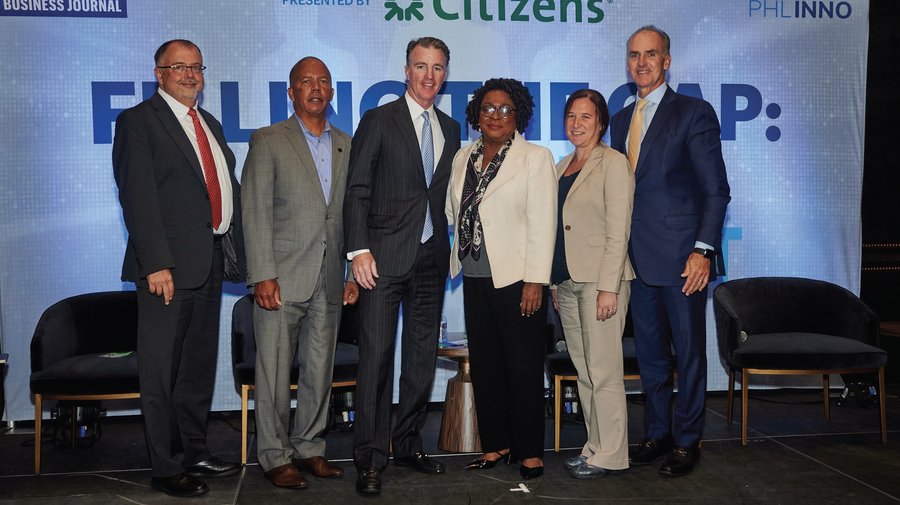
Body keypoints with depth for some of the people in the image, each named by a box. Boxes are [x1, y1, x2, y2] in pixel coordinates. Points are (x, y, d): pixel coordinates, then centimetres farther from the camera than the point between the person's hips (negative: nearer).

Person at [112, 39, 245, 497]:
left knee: (199, 365, 15)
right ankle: (167, 468, 10)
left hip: (211, 261, 8)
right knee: (162, 371, 0)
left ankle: (194, 452, 28)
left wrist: (236, 251, 10)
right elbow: (137, 196, -13)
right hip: (168, 266, -7)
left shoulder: (211, 125, 19)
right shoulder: (138, 121, -4)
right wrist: (156, 264, -21)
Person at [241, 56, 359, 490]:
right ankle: (275, 456, 14)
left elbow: (352, 214, 13)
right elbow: (256, 213, -6)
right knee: (275, 371, 1)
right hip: (282, 277, -4)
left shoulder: (346, 146, 13)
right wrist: (263, 275, -13)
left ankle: (309, 447, 25)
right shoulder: (268, 141, 0)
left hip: (328, 281, 4)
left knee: (319, 370, 11)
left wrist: (354, 272, 8)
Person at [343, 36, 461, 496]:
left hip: (431, 258, 5)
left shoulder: (450, 129, 14)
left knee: (422, 356, 10)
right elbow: (357, 190, -5)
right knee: (376, 356, -5)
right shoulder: (379, 121, 0)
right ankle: (370, 458, 4)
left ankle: (407, 444, 23)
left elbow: (445, 194, 16)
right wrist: (359, 249, -14)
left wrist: (449, 248, 8)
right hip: (386, 256, -5)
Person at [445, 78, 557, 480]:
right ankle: (495, 444, 21)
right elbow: (453, 212, 17)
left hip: (516, 278, -5)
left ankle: (530, 451, 12)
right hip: (475, 277, 6)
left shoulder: (535, 158, -3)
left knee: (524, 368, 1)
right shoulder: (463, 158, 13)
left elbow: (542, 223, -10)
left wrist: (535, 281, -15)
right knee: (484, 365, 10)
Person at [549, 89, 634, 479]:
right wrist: (554, 281, 14)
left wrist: (609, 287, -18)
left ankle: (609, 454, 6)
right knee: (583, 371, 11)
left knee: (603, 371, -4)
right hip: (566, 281, 8)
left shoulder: (613, 163, -6)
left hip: (599, 280, -8)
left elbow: (618, 230, -12)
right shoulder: (562, 167, 16)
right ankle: (594, 446, 20)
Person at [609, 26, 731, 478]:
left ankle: (687, 441, 18)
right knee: (649, 352, 14)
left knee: (689, 353, 5)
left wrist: (703, 249, -16)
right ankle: (658, 434, 28)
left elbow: (716, 190, -8)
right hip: (637, 259, 6)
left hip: (681, 257, -6)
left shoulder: (694, 113, -4)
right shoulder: (621, 120, 15)